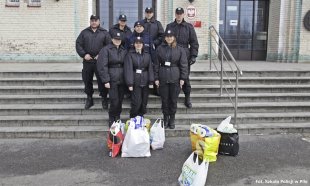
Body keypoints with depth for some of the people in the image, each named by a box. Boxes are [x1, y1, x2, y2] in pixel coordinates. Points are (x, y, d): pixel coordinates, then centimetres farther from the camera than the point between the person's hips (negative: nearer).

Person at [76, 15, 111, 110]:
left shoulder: (104, 33, 6)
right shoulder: (84, 32, 10)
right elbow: (78, 44, 6)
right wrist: (84, 54, -8)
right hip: (87, 61, 3)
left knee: (102, 81, -1)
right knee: (87, 80, 9)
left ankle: (104, 98, 13)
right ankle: (89, 99, 24)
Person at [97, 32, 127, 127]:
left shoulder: (124, 51, 13)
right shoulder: (106, 50, -2)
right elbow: (102, 66, -8)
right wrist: (106, 80, -13)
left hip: (122, 79, 5)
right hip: (112, 79, -4)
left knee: (120, 101, 9)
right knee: (114, 101, -7)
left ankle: (118, 119, 25)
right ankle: (111, 120, 12)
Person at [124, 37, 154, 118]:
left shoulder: (147, 55, 9)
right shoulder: (130, 54, -2)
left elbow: (150, 68, 6)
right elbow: (128, 69, -7)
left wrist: (151, 81, -1)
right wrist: (130, 84, -13)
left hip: (145, 82, 4)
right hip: (135, 82, -4)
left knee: (144, 102, 8)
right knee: (136, 102, -7)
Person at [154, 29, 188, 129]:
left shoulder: (180, 49, 1)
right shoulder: (160, 49, 5)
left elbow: (184, 64, -1)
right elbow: (156, 64, 5)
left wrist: (183, 78, -7)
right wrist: (156, 78, 1)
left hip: (175, 78, -1)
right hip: (163, 78, 1)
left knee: (173, 99, 6)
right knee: (164, 99, 8)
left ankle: (172, 120, 21)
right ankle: (166, 119, 23)